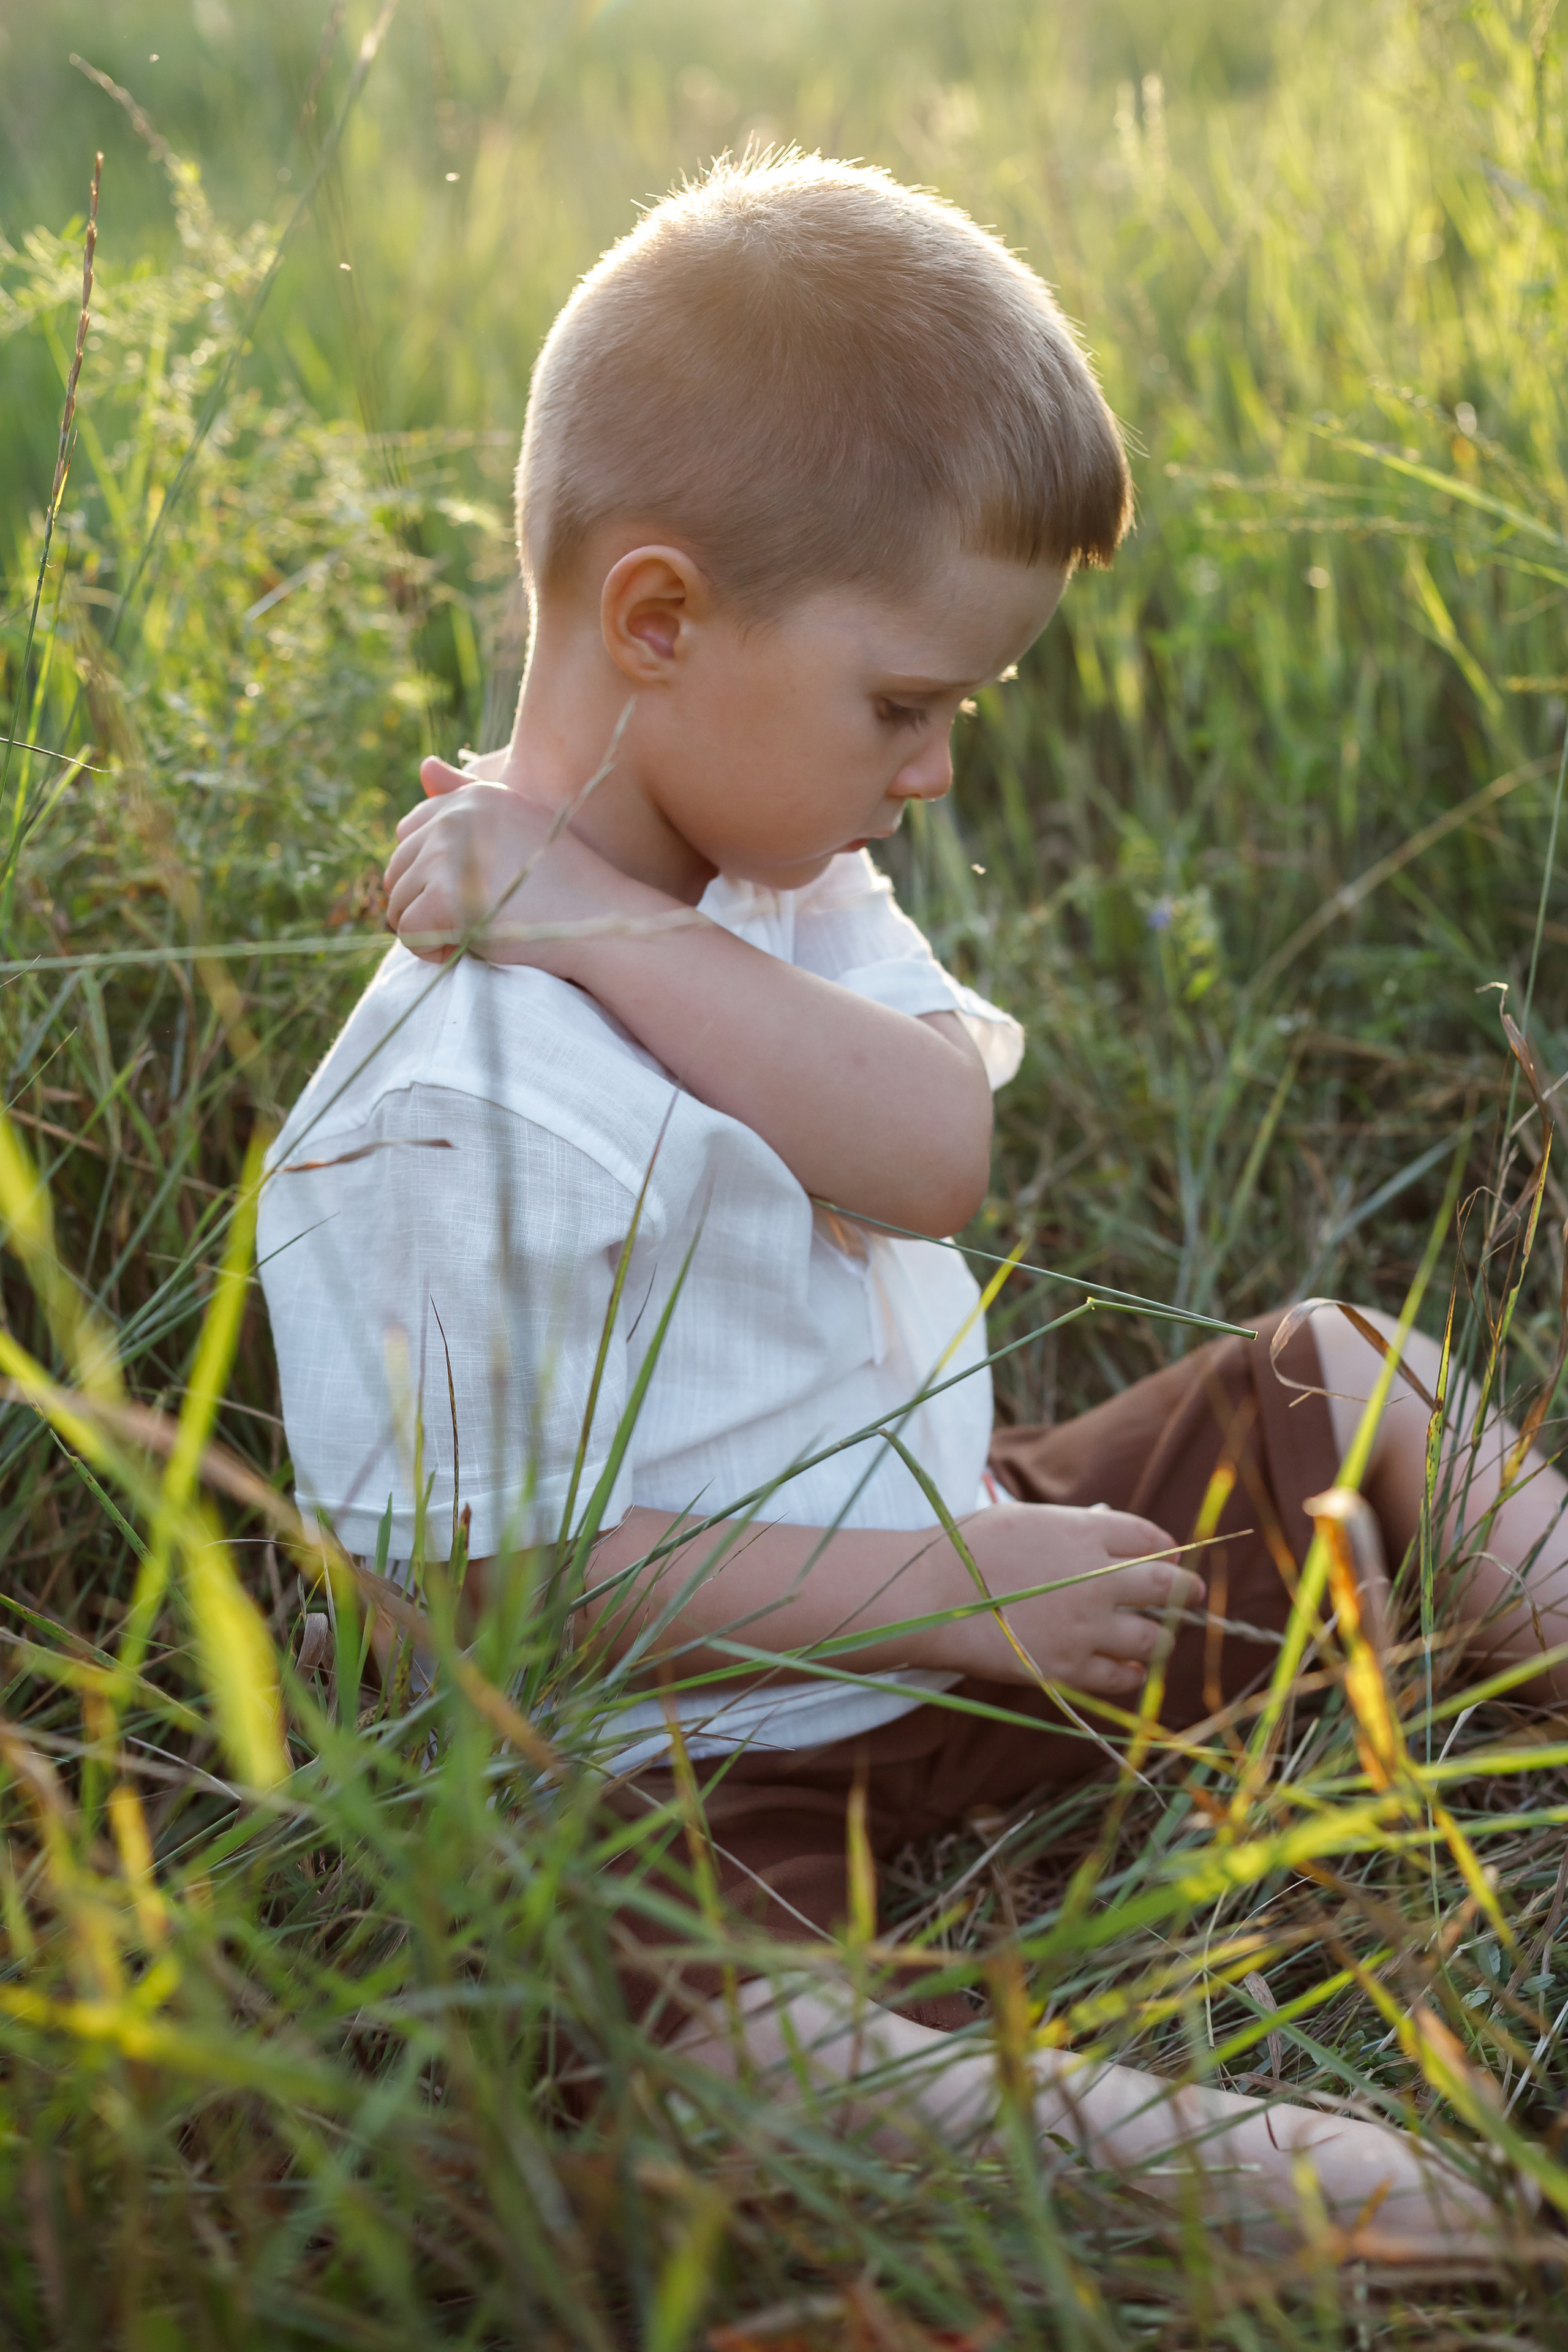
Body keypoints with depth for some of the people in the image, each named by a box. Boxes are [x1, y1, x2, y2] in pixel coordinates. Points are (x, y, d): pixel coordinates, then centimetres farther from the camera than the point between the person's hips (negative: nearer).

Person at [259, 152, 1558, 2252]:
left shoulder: (785, 882, 2)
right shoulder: (439, 1109, -24)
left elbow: (942, 1153, -18)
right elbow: (442, 1581, -24)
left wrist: (604, 924, -27)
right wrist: (930, 1589, -24)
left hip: (967, 1576, 8)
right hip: (717, 1763, -8)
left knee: (1343, 1378, 14)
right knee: (707, 2010, -40)